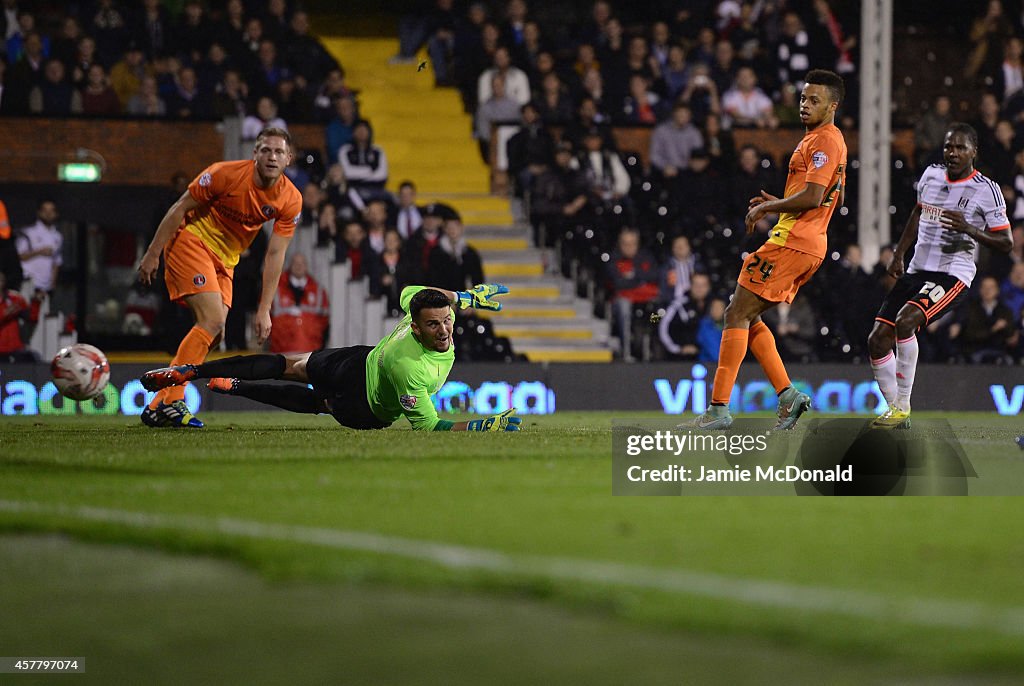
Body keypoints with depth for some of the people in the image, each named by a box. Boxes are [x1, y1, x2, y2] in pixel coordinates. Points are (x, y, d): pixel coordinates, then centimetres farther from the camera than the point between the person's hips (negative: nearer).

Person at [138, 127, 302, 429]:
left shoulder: (290, 200, -8)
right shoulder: (226, 174, -21)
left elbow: (275, 254, -4)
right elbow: (179, 209, -12)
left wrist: (264, 310, -7)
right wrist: (153, 254, -12)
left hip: (225, 261, 7)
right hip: (191, 241, -7)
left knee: (214, 334, 2)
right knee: (213, 320, -22)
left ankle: (157, 408, 9)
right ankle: (169, 401, -24)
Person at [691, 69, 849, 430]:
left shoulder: (824, 140, -11)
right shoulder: (830, 140, 21)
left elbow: (812, 197, -22)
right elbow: (835, 199, 28)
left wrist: (767, 208, -9)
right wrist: (777, 204, 20)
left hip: (792, 242, -11)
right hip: (811, 245, 11)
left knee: (737, 314, -9)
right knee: (746, 316, 14)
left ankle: (719, 408, -13)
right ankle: (787, 395, 7)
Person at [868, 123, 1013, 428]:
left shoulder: (986, 190, -9)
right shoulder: (931, 175, 8)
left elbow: (1006, 243, -9)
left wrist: (969, 230, -24)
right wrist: (898, 254, 21)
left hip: (953, 274, -7)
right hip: (917, 270, 7)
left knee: (905, 320, -30)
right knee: (878, 340, -3)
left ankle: (903, 406, -20)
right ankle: (894, 409, 12)